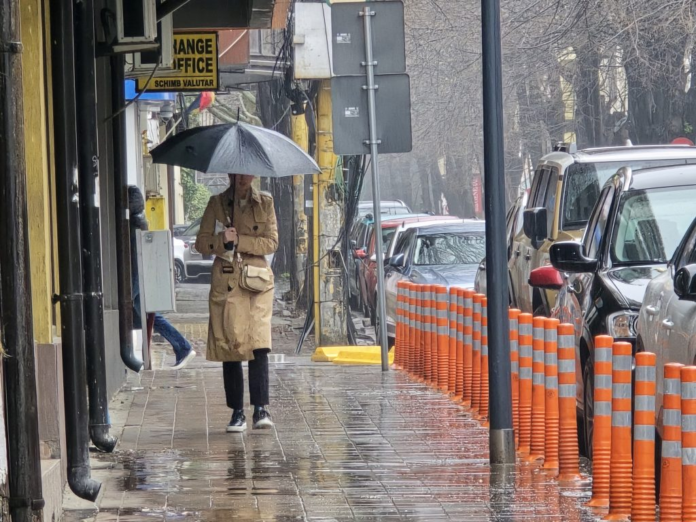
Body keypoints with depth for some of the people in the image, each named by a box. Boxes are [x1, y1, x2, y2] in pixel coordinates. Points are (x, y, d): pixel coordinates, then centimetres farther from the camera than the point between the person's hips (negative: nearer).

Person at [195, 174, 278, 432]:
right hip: (226, 282, 1)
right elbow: (202, 243, 6)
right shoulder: (217, 203, 8)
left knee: (259, 345, -14)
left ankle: (261, 408, -15)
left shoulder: (265, 202, 8)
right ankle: (237, 412, 5)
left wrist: (239, 241, -10)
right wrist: (222, 241, -14)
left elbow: (271, 242, 1)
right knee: (229, 346, -1)